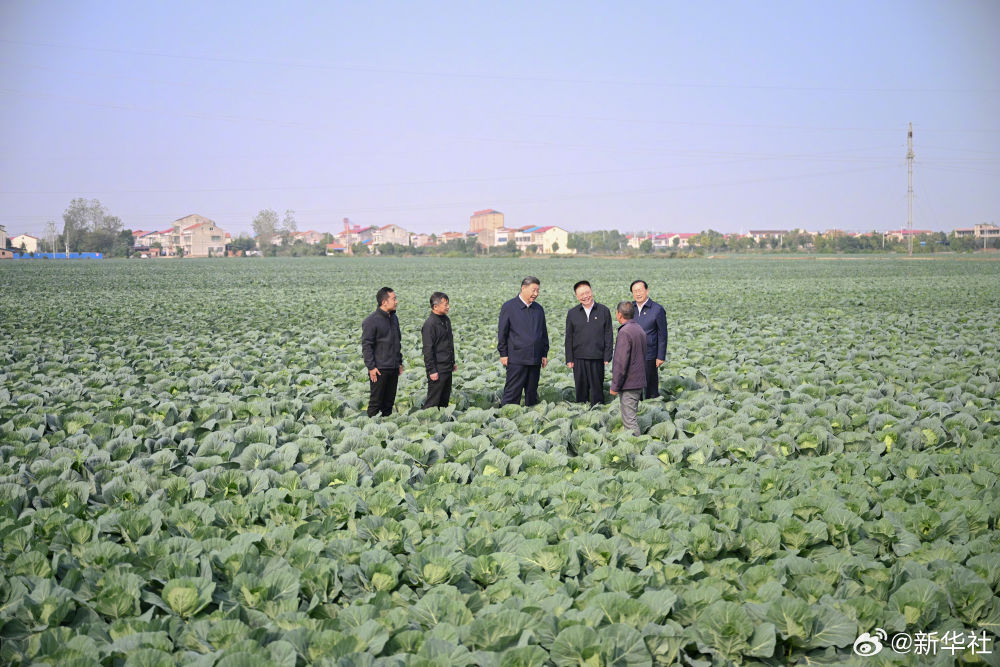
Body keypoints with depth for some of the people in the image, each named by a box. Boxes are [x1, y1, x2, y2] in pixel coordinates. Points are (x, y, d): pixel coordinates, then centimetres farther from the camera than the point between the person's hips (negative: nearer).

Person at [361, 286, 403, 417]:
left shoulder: (394, 318, 12)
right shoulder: (371, 321, -12)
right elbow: (366, 345, -13)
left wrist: (399, 362, 19)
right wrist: (371, 367, -16)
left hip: (393, 369, 7)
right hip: (379, 369, -7)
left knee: (389, 401, 12)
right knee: (376, 402, -1)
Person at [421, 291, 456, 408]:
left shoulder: (446, 320, 11)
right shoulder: (430, 324, -16)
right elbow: (428, 349, -17)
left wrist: (452, 362, 23)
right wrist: (431, 370, -18)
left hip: (447, 369, 9)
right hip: (438, 370, -9)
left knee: (445, 399, 14)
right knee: (433, 401, -4)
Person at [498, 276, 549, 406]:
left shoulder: (539, 309, 12)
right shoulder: (509, 307, -3)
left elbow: (544, 332, 18)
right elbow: (502, 332, -2)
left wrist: (544, 354, 13)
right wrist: (503, 354, -5)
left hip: (535, 360, 5)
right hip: (516, 359, -5)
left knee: (532, 394, 10)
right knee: (512, 394, -5)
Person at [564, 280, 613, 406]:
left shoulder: (604, 311, 3)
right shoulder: (572, 313, 7)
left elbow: (608, 335, 4)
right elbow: (569, 338, 9)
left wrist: (607, 357, -2)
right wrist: (569, 359, 3)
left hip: (597, 358, -1)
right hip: (579, 358, 1)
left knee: (597, 387, 3)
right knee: (581, 387, 6)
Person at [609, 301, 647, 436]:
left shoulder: (625, 332, -18)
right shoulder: (640, 330, 12)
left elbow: (621, 362, -21)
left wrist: (615, 386, -15)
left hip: (628, 384, -9)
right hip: (639, 381, 9)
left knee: (629, 419, -5)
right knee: (632, 416, 16)